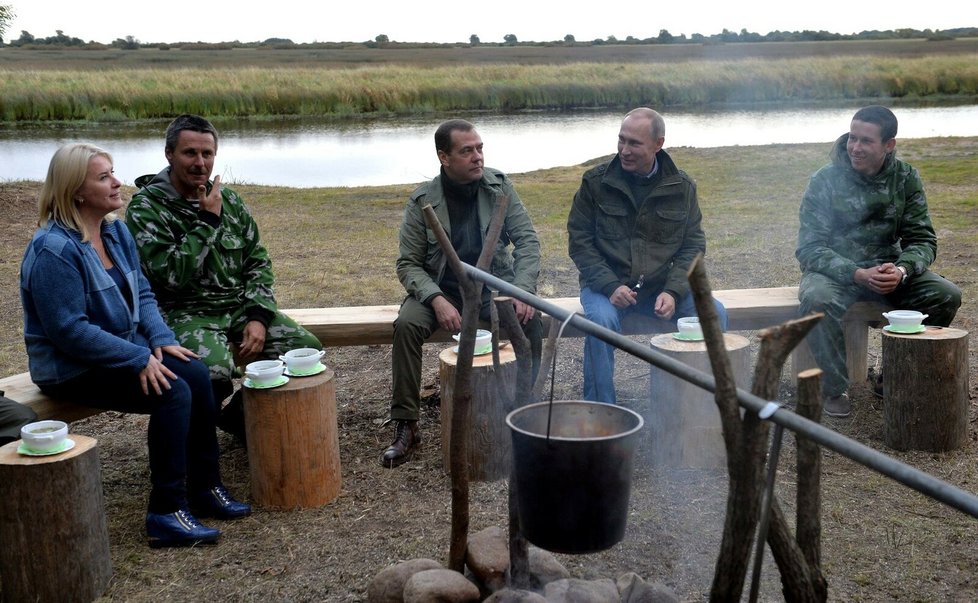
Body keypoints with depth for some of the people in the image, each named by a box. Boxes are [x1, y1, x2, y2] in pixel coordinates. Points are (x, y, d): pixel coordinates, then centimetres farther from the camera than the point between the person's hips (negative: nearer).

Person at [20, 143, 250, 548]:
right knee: (173, 392, -24)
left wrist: (162, 340, -8)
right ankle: (167, 513, -16)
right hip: (71, 369, -8)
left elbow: (141, 293, 10)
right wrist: (140, 359, -25)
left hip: (125, 348, 8)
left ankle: (205, 487, -1)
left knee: (196, 373, -13)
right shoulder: (53, 250, -21)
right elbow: (69, 330, -25)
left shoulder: (115, 230, 5)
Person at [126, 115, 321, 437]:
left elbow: (258, 262, 11)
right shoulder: (146, 207, -6)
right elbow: (170, 274, -19)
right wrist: (208, 221, -14)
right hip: (185, 313, -6)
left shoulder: (228, 200, 12)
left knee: (307, 348, -14)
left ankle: (240, 413, 10)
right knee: (215, 371, -36)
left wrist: (258, 316, -4)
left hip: (240, 305, 6)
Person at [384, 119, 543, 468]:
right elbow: (408, 264, -6)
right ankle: (406, 427, -20)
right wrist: (436, 300, -25)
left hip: (494, 286, 1)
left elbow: (527, 239, -3)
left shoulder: (499, 186, -3)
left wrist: (524, 289, -20)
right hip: (441, 290, -1)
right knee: (406, 325, -30)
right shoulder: (423, 201, -8)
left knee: (531, 319, -28)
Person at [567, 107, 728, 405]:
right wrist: (611, 286, -17)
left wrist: (672, 292, -12)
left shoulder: (682, 187, 3)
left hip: (663, 285, 2)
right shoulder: (596, 182, -2)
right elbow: (579, 242, -2)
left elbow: (694, 245, 5)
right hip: (607, 284, -2)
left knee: (714, 313, -21)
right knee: (601, 319, -34)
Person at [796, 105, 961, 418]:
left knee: (947, 295, -19)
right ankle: (835, 390, -16)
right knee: (818, 299, -36)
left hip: (888, 269, 4)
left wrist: (901, 271, -25)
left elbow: (923, 240, -1)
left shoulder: (906, 178, 0)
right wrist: (858, 275, -29)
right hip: (835, 271, -3)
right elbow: (809, 248, -14)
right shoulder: (825, 180, -10)